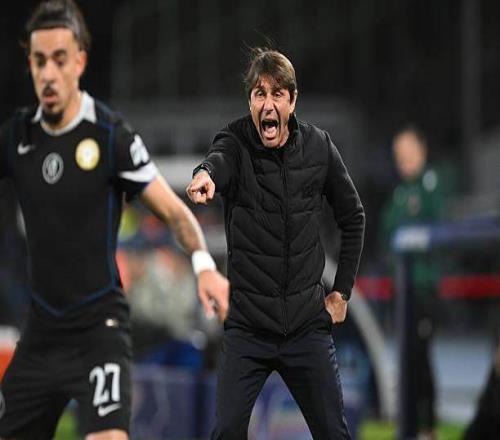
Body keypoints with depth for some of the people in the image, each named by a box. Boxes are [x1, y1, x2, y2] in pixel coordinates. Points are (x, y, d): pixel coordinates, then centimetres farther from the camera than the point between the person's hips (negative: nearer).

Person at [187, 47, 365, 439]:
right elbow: (219, 159, -33)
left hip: (308, 323, 2)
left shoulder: (319, 147, 0)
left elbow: (353, 218, 13)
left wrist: (342, 291, 9)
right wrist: (204, 174, -58)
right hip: (247, 326, -2)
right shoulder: (236, 144, -8)